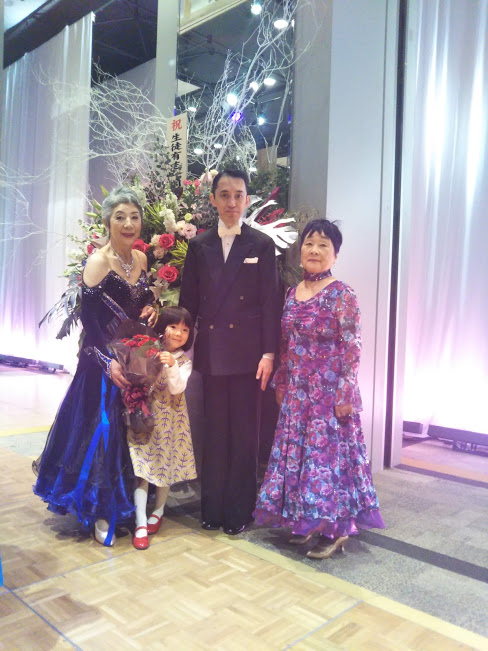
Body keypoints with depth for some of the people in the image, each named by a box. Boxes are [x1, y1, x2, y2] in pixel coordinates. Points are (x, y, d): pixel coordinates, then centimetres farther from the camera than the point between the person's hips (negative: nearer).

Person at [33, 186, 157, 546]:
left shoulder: (141, 258, 5)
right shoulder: (97, 262, -13)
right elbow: (89, 320, -16)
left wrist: (151, 310, -4)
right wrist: (109, 362, -21)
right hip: (104, 363, -6)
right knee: (103, 433, -1)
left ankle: (126, 503, 33)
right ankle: (99, 513, 16)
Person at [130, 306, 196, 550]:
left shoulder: (184, 361, 0)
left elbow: (177, 388, -16)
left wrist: (171, 366, -28)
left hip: (168, 422, 1)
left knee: (165, 465, 12)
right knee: (141, 467, -5)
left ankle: (158, 511, 36)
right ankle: (141, 524, 3)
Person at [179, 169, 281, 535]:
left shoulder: (262, 245, 2)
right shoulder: (199, 246, 9)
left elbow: (270, 303, -3)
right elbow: (189, 301, 8)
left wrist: (269, 353, -8)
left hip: (247, 352, -2)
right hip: (211, 351, 2)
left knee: (244, 433, 5)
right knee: (214, 431, 10)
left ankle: (239, 511, 19)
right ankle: (212, 508, 23)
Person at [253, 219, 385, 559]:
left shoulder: (343, 295, -11)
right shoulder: (292, 294, 7)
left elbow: (352, 349, -13)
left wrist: (345, 395, -15)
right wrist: (280, 383, 11)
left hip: (329, 392, -6)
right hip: (297, 392, 6)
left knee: (329, 454, 2)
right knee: (297, 453, 12)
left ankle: (334, 530, 19)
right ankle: (307, 521, 30)